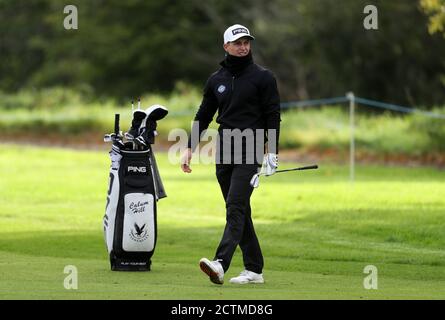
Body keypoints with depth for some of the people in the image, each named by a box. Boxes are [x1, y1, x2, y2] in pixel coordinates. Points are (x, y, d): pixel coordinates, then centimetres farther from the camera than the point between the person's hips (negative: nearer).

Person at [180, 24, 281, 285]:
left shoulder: (263, 77, 0)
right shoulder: (217, 80, 14)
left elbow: (273, 115, -3)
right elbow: (203, 116, 19)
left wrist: (272, 152, -11)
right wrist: (190, 148, 12)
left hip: (250, 153, -6)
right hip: (224, 153, 6)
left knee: (236, 207, -17)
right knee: (239, 212, 7)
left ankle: (221, 264, -31)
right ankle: (254, 269, 12)